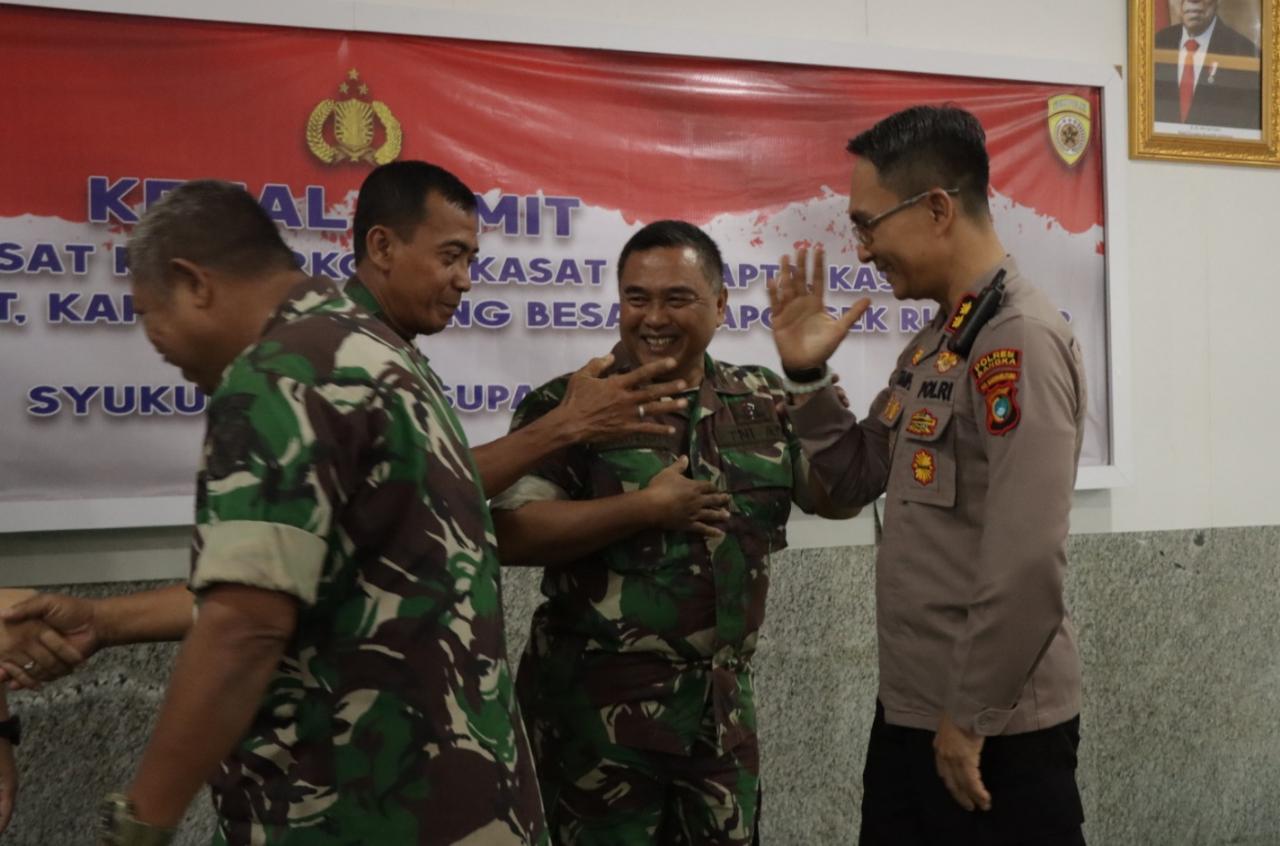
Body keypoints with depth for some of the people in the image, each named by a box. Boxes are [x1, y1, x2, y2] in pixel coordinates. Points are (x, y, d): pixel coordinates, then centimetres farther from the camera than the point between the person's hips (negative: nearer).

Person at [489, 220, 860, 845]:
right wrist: (645, 507, -21)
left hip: (725, 703, 5)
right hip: (600, 705, -4)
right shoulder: (570, 404, -9)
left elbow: (841, 498, 4)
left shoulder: (763, 402, 6)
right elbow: (510, 535, -17)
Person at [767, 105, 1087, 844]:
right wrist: (807, 375, 1)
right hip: (908, 710, 9)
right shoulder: (934, 343, 10)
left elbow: (1027, 561, -25)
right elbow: (860, 478, 15)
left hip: (994, 728, -8)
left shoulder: (1019, 341, -20)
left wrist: (973, 716, -17)